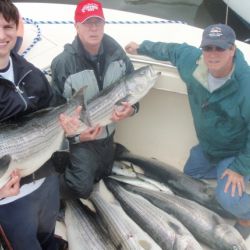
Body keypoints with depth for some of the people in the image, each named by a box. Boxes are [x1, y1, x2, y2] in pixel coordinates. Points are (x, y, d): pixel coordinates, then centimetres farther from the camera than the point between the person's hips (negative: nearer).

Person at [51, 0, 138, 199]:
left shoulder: (117, 53, -10)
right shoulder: (63, 63, -23)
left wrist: (131, 107, -22)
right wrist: (74, 135, -25)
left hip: (108, 133, 5)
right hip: (81, 138, -5)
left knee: (105, 175, 26)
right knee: (82, 188, -6)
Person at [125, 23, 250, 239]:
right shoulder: (193, 60, -19)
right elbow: (172, 50, 4)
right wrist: (142, 48, 16)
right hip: (206, 146, 7)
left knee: (228, 198, -24)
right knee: (190, 173, 25)